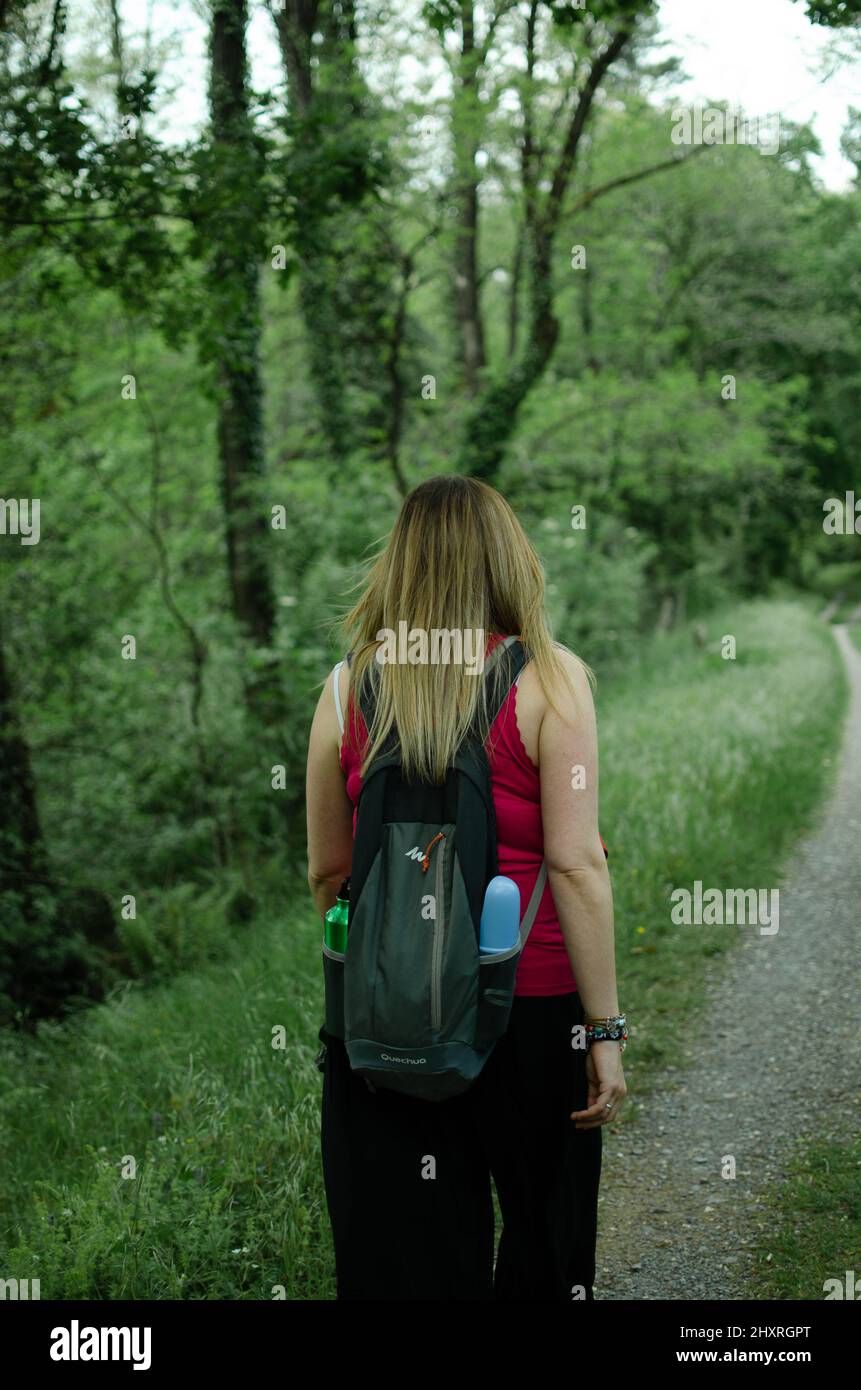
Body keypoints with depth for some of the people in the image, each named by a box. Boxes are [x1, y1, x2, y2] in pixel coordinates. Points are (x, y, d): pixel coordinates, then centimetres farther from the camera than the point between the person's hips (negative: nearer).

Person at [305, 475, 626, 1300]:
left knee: (399, 1260, 9)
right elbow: (576, 865, -12)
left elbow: (326, 873, 8)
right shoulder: (547, 678, -6)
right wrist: (605, 1030, -7)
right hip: (529, 1004, -2)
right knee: (545, 1254, 15)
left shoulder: (347, 685, 2)